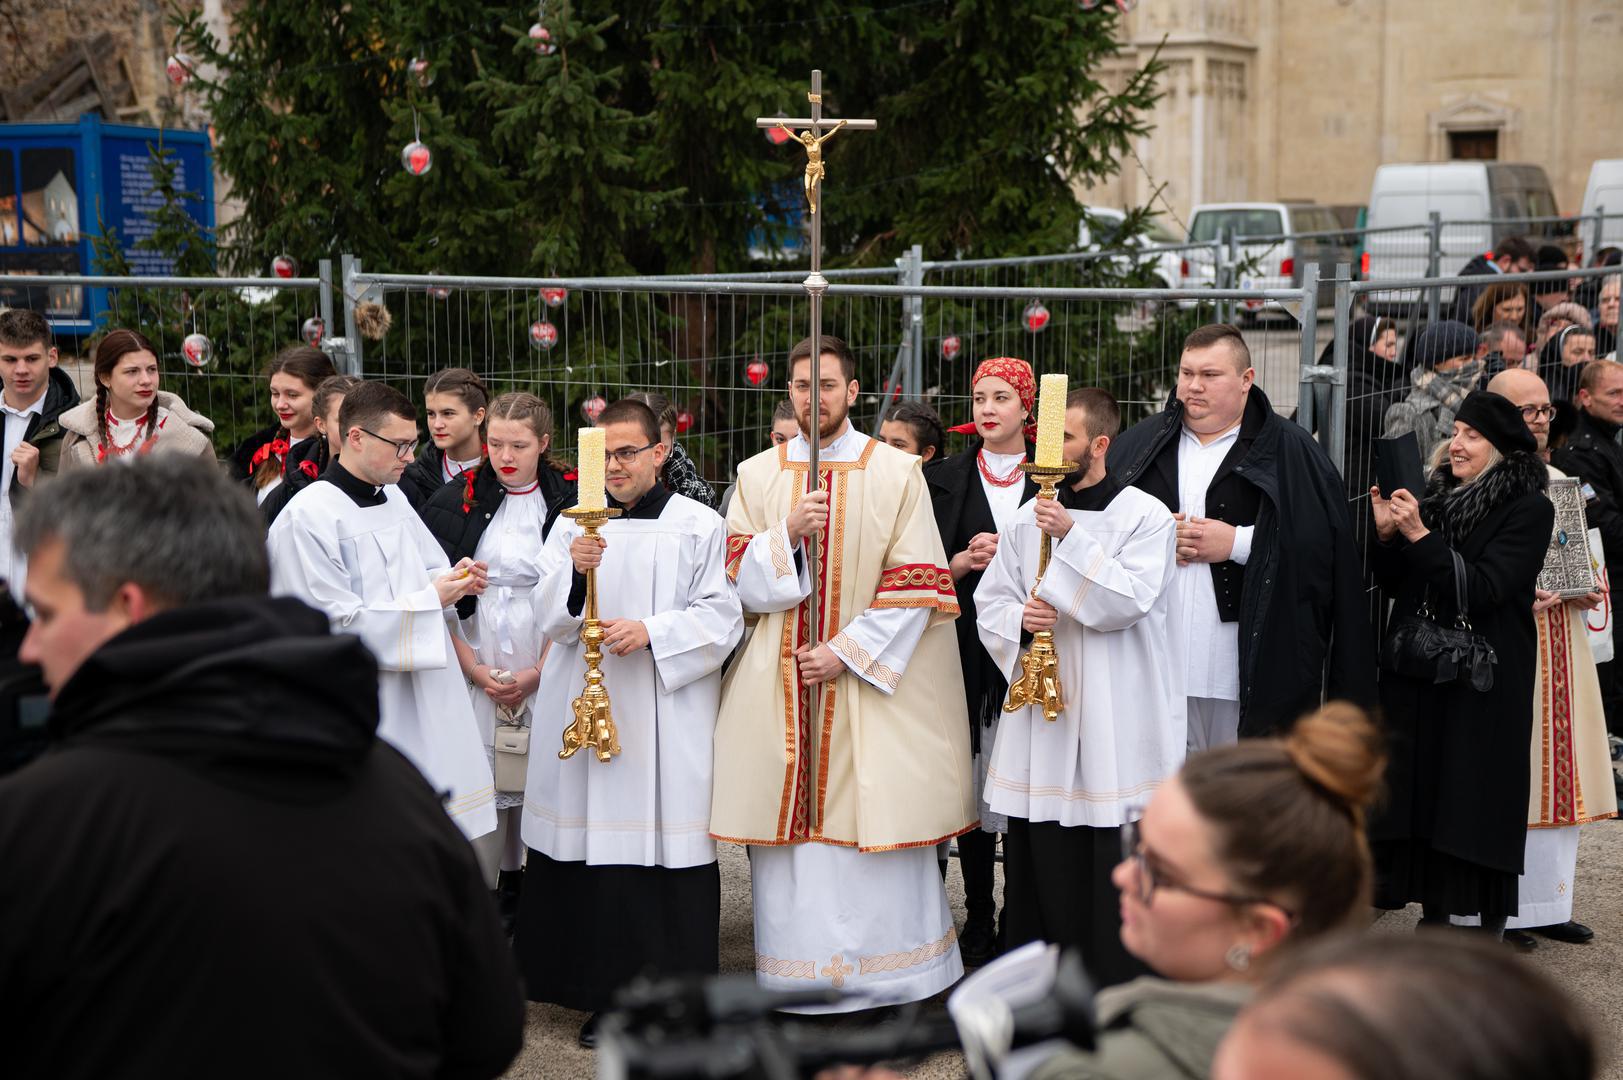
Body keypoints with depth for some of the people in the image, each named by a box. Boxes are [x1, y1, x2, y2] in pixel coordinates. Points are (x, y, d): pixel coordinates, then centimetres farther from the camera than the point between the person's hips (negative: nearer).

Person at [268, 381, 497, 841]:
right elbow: (336, 620, -18)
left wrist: (456, 578, 1)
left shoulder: (395, 500, 13)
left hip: (425, 698, 8)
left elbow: (427, 571, 25)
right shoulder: (309, 515, -14)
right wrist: (428, 599, -16)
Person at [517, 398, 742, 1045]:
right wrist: (575, 572, -15)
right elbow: (549, 620, 5)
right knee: (595, 856, 0)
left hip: (668, 721, -2)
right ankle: (608, 996, 10)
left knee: (666, 848, -4)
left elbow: (722, 617, -1)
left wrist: (651, 632, -15)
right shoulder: (576, 526, 12)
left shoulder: (700, 526, 5)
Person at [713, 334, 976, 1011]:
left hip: (871, 677, -2)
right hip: (780, 684, 2)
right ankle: (798, 969, 11)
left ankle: (886, 977, 7)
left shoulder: (897, 473, 1)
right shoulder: (757, 476, 9)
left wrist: (849, 650, -10)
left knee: (877, 821, -3)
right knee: (790, 821, 1)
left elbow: (916, 583, -4)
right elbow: (739, 581, 4)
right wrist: (787, 533, -13)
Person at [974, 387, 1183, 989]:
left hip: (1116, 720, -4)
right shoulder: (1027, 520, 13)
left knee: (1112, 863, -4)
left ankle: (1115, 991, 5)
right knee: (1040, 859, 7)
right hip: (1040, 708, 5)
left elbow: (1131, 599, -15)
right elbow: (989, 601, 14)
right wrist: (1019, 618, -8)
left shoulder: (1145, 517, -2)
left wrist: (1072, 537, -16)